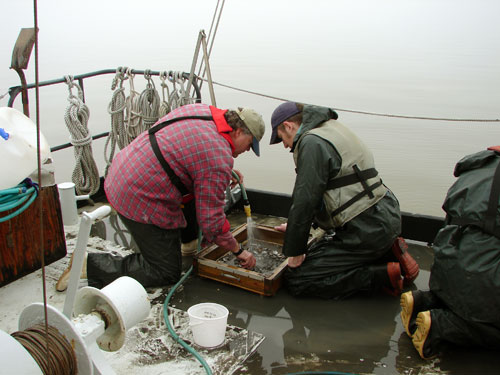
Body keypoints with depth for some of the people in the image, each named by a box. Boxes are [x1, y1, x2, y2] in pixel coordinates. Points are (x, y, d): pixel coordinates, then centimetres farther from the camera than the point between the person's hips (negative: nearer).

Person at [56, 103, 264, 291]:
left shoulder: (202, 110, 6)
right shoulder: (218, 159, -19)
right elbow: (211, 219, -15)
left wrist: (227, 172, 24)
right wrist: (239, 251, -1)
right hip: (140, 200, -10)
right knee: (166, 272, 3)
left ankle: (188, 237, 37)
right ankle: (90, 266, -3)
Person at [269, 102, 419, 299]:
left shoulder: (312, 143, -15)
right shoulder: (333, 128, 17)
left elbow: (305, 201, -18)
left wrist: (295, 252, -8)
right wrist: (296, 226, 31)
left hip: (366, 229, -10)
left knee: (297, 279, -8)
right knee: (319, 251, 28)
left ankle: (384, 274, -8)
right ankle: (388, 252, 14)